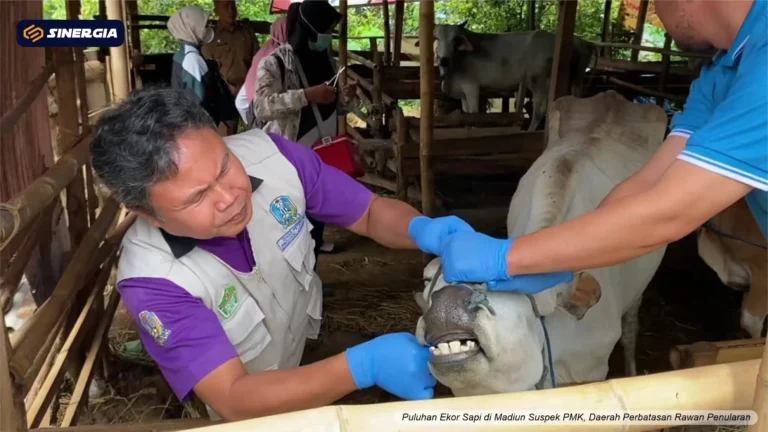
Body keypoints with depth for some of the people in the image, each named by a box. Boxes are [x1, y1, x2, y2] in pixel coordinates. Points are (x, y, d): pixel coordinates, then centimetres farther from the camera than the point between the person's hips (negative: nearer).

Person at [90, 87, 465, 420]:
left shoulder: (270, 155, -29)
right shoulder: (152, 279, -36)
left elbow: (372, 213, -18)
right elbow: (234, 400, -38)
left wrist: (433, 232, -40)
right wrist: (362, 367, -51)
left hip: (311, 345, 3)